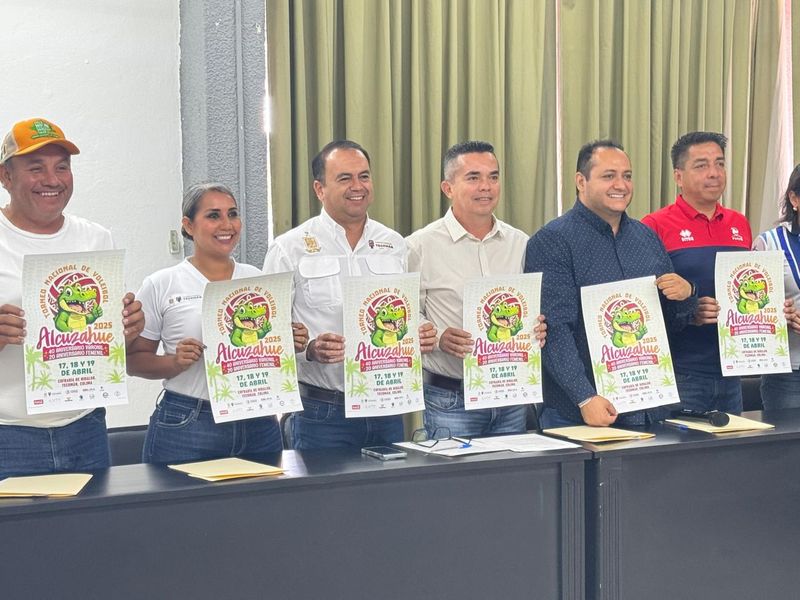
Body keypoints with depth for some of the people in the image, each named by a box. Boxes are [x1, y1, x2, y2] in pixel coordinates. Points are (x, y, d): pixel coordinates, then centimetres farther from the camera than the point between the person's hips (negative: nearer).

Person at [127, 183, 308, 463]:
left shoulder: (258, 279, 11)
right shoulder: (160, 285, 0)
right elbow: (135, 359, 0)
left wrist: (293, 343, -2)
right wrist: (175, 363, -18)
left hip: (258, 426, 4)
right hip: (185, 427, -3)